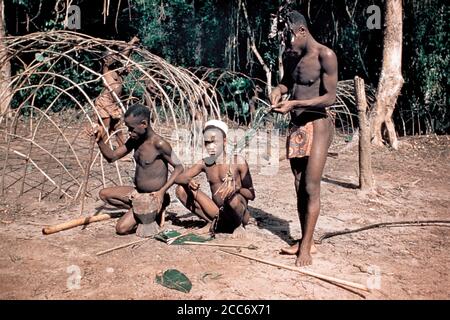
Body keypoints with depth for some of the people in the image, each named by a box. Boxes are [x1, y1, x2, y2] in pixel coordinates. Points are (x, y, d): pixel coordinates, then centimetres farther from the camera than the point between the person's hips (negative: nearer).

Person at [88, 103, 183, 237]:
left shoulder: (158, 144, -23)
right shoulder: (135, 140, 0)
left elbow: (179, 167, -18)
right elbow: (112, 157, 6)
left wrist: (162, 191, -26)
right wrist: (99, 140, -11)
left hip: (152, 196, -8)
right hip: (137, 192, 8)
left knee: (121, 228, -17)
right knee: (104, 194, 9)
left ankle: (154, 212, 5)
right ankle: (140, 212, 8)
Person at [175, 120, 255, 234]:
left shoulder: (238, 162, -9)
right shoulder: (204, 163, 4)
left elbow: (251, 195, -7)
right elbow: (178, 178, 1)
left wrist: (237, 188, -30)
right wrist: (188, 181, -23)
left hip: (237, 214, -4)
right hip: (217, 213, 5)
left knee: (233, 197, -39)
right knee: (181, 190, -7)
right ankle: (214, 222, -2)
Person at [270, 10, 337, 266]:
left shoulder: (325, 56, -12)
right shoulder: (289, 55, 9)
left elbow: (330, 97, -16)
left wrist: (294, 104, -24)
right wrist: (279, 89, 2)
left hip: (318, 125, -7)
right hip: (296, 126, 7)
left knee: (311, 187, -7)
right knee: (300, 187, 9)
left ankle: (306, 245, 2)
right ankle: (306, 241, 19)